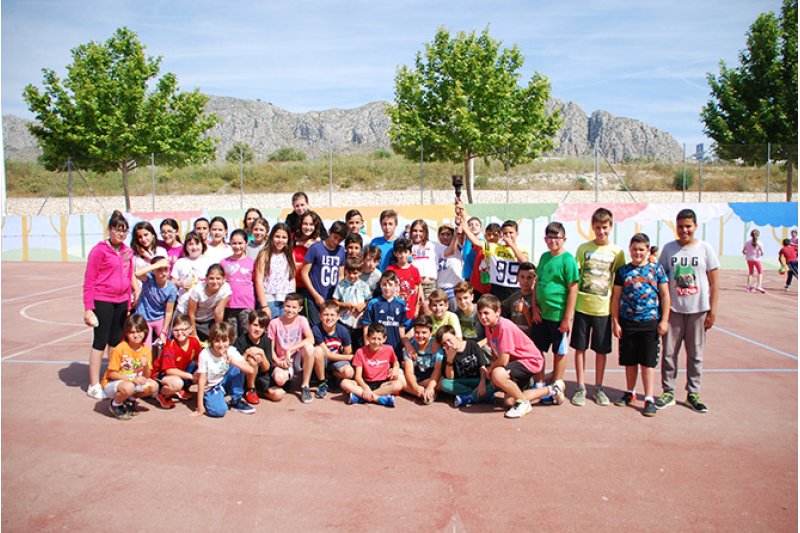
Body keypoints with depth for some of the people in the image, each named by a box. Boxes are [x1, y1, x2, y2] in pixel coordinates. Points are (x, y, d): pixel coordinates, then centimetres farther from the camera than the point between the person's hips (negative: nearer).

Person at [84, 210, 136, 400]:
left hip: (121, 302, 6)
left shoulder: (127, 252, 9)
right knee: (100, 342, 1)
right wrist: (88, 308, -13)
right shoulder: (99, 250, -9)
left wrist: (128, 305, 13)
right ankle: (94, 385, 11)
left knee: (116, 342, 13)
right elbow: (89, 281, -9)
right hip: (102, 301, -6)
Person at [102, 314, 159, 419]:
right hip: (111, 384, -5)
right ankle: (115, 405, -3)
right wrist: (131, 378, -27)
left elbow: (146, 377, -3)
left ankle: (130, 399, 11)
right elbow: (111, 374, -16)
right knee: (128, 387, -37)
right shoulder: (120, 349, -18)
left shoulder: (146, 350, -4)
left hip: (134, 382, 5)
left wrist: (145, 365, -24)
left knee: (154, 386, -17)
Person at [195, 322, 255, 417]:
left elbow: (250, 370, -23)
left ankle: (236, 401, -8)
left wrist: (233, 362, -40)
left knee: (237, 366, -23)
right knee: (219, 411, -32)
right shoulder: (205, 354, -21)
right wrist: (200, 407, -20)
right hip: (211, 388, -3)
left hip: (225, 383, 4)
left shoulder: (231, 351, -15)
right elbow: (201, 380, -18)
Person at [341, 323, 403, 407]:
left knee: (399, 384, -32)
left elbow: (396, 363, 18)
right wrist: (365, 388, -27)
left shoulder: (388, 350, -2)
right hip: (366, 383, 0)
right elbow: (358, 376, -8)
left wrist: (395, 369, -7)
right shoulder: (361, 352, -5)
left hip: (382, 383, 0)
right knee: (345, 383, -27)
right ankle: (379, 398, -33)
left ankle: (361, 396, -31)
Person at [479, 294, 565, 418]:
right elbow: (494, 352, 7)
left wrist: (491, 368, -11)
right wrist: (492, 369, -7)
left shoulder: (504, 327, -29)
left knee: (497, 375, -34)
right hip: (516, 360, 10)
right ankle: (552, 391, 20)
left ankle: (523, 403, -8)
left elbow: (503, 361, -29)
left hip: (530, 361, -10)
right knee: (509, 402, 6)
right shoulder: (489, 326, -2)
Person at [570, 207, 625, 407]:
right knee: (580, 347, 6)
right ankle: (580, 388, 18)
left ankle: (598, 388, 24)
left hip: (604, 308, 0)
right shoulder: (583, 248, 2)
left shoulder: (617, 252, 2)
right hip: (582, 306, 0)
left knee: (602, 350, 9)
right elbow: (574, 278, 2)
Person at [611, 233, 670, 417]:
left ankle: (649, 399, 6)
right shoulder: (623, 271, 4)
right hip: (627, 323, 2)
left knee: (648, 362, 0)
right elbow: (616, 298, 6)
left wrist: (664, 320, -3)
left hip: (650, 323, -2)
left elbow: (665, 295, 2)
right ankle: (630, 392, 29)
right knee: (629, 361, 13)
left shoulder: (656, 269, 1)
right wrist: (615, 322, 2)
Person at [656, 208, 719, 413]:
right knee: (669, 352, 4)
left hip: (698, 310, -1)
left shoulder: (705, 248, 0)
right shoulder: (669, 248, 3)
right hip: (673, 309, 1)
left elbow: (714, 282, 1)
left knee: (695, 354, 9)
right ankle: (668, 392, 15)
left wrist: (712, 310, -4)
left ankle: (693, 393, 21)